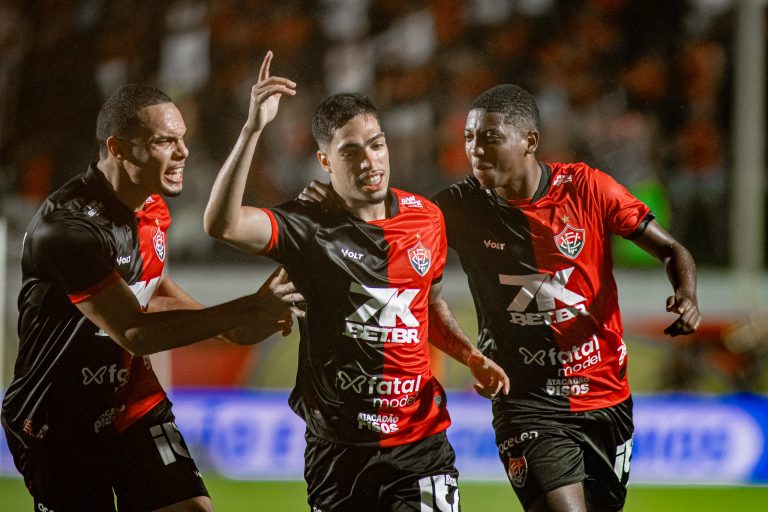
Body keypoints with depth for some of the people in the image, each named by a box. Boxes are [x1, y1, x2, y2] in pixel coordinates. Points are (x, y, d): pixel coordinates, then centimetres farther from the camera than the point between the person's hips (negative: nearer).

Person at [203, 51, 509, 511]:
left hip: (420, 443, 2)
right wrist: (253, 128, -32)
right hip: (338, 450, -2)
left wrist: (472, 358, 10)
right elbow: (224, 224, -27)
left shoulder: (427, 218, 5)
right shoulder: (308, 227, -8)